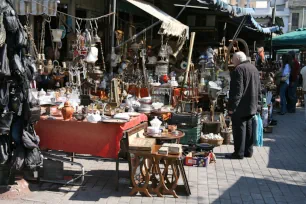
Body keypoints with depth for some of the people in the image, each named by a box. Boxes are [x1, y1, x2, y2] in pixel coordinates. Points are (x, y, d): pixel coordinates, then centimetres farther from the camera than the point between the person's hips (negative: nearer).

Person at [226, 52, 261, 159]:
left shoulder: (238, 69, -16)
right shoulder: (254, 68, 13)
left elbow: (237, 90, -21)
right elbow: (258, 89, 17)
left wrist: (232, 106, -18)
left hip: (240, 107, -9)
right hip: (252, 106, 9)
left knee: (239, 129, -2)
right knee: (248, 128, 14)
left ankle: (239, 153, 2)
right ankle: (248, 151, 21)